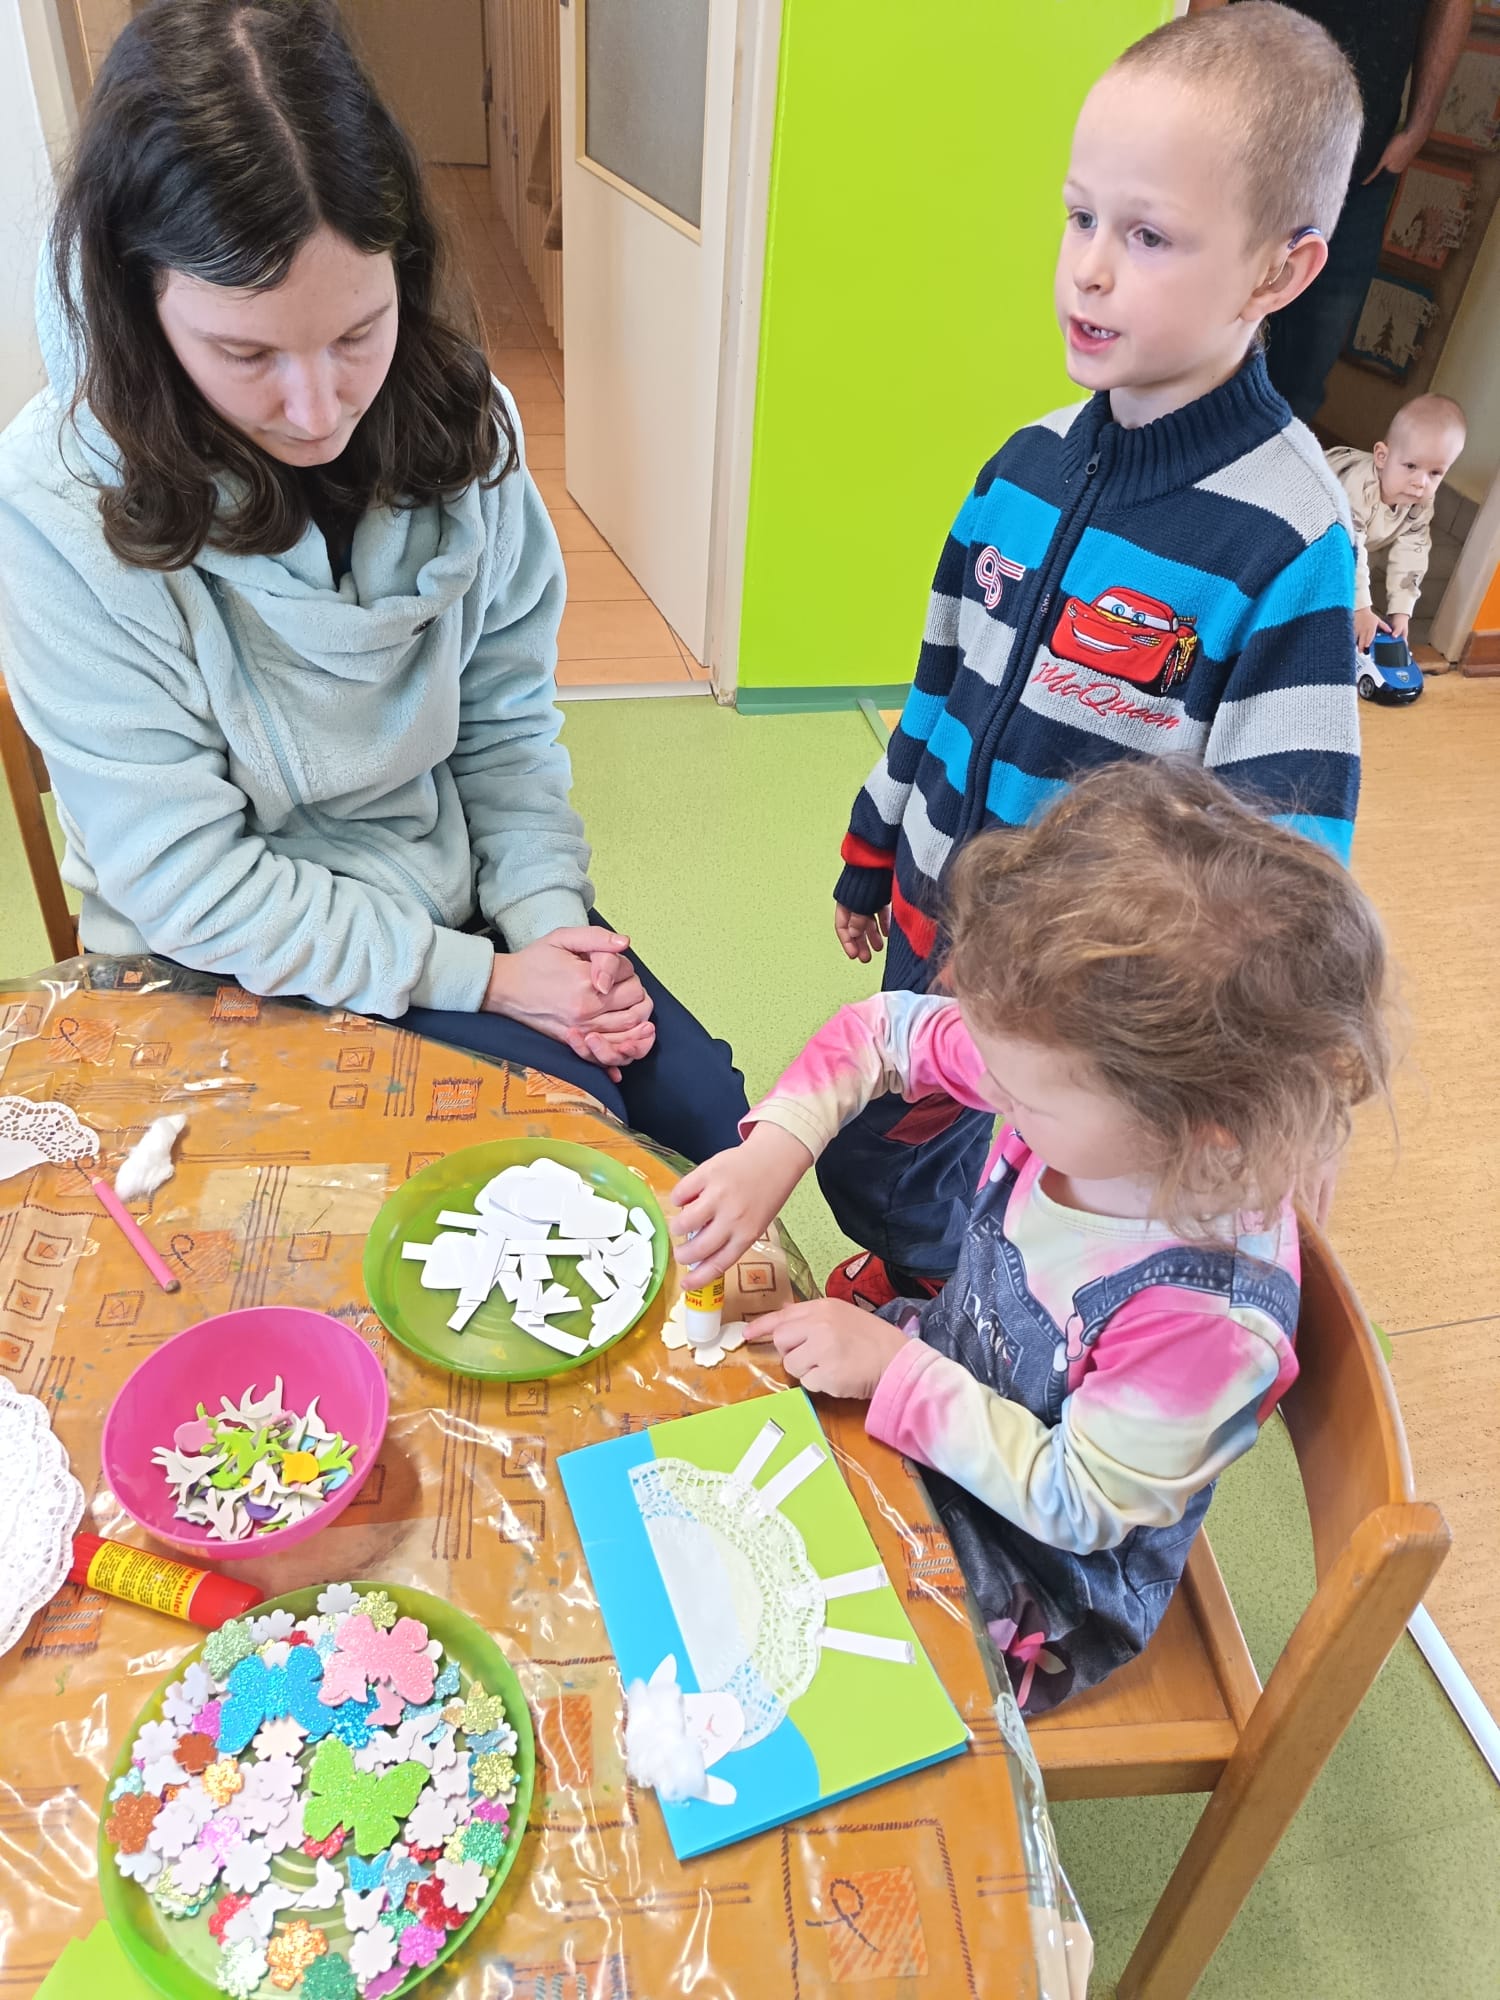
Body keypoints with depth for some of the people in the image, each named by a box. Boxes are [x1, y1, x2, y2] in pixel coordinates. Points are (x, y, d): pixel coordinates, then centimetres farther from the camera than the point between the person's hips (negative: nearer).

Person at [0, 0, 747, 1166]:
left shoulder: (457, 420, -9)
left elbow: (508, 721, 0)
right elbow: (189, 882, -19)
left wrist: (551, 922, -12)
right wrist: (478, 977, -20)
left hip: (459, 889, 4)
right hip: (246, 973, -4)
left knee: (709, 1114, -2)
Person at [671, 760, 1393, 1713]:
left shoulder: (1212, 1313, -38)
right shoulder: (1079, 1079, -24)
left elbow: (1076, 1505, -24)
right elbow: (885, 1029, -9)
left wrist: (897, 1371, -27)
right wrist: (779, 1146, -23)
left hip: (1036, 1580, -5)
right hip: (951, 1380, 6)